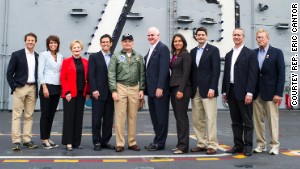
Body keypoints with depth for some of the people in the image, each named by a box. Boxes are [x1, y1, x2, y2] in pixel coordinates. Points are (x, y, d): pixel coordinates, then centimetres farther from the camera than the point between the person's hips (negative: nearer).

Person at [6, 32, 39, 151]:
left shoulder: (38, 57, 9)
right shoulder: (17, 55, 0)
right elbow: (9, 73, -1)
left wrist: (38, 88, 3)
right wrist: (14, 87, -7)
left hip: (33, 88, 3)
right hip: (20, 88, -3)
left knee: (29, 115, 6)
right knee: (17, 115, -3)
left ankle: (27, 140, 11)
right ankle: (16, 141, -1)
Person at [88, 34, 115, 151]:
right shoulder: (94, 57, 3)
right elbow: (91, 75, -3)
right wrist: (94, 90, -12)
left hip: (111, 93, 3)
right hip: (98, 93, -3)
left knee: (109, 119, 6)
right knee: (97, 119, 1)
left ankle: (105, 141, 16)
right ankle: (97, 142, 10)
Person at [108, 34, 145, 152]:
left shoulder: (139, 57, 9)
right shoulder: (116, 56, 3)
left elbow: (142, 74, 9)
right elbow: (111, 74, -2)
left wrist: (141, 89, 1)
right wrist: (113, 90, -9)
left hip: (135, 88, 2)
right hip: (120, 87, -2)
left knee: (133, 116, 6)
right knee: (120, 116, -2)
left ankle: (132, 142, 15)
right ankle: (120, 143, 4)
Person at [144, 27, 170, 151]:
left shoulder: (162, 48, -9)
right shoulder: (151, 50, 18)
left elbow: (164, 69, -17)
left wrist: (160, 87, -22)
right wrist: (147, 88, 12)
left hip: (160, 89, -9)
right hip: (151, 89, 9)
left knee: (161, 117, 0)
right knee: (154, 117, 12)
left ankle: (160, 143, 7)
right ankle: (157, 140, 21)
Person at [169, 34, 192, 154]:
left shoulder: (186, 55, -6)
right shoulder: (174, 55, 17)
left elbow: (186, 73, -13)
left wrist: (181, 90, -19)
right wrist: (174, 89, 11)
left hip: (182, 88, -8)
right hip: (173, 88, 8)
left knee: (182, 117, -6)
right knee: (177, 117, 10)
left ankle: (183, 146, -1)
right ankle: (180, 144, 16)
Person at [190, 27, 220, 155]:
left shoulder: (213, 50, 0)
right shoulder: (193, 51, 16)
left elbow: (216, 70, -7)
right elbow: (192, 71, 14)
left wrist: (212, 88, -15)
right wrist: (191, 88, 7)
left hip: (207, 89, -5)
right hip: (195, 90, 5)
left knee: (210, 118, -4)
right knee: (197, 119, 6)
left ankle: (212, 145, 2)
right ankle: (202, 143, 16)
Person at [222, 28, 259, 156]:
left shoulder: (250, 54, -3)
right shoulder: (228, 55, 15)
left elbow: (252, 74, -9)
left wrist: (249, 93, -16)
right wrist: (224, 92, 11)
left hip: (243, 92, -5)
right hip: (231, 92, 6)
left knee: (247, 121, 2)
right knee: (235, 121, 10)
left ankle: (248, 147, 9)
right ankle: (238, 145, 17)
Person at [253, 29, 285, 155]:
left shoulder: (277, 52, -1)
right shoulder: (253, 53, 9)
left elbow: (281, 74, -5)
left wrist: (278, 93, -12)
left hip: (270, 92, -3)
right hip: (256, 92, 3)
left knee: (273, 119, 1)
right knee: (258, 119, 6)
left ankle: (274, 146, 9)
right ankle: (261, 144, 16)